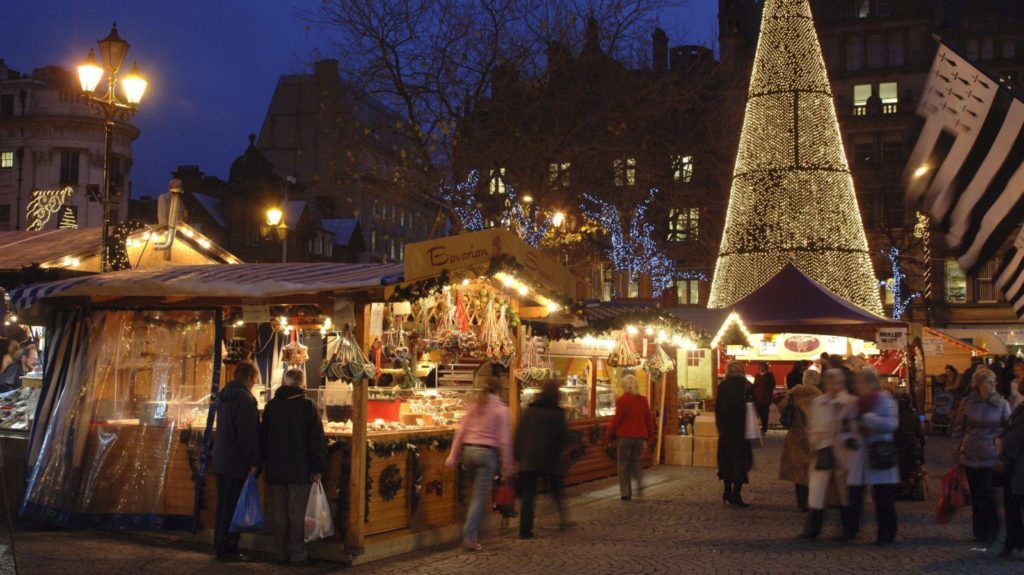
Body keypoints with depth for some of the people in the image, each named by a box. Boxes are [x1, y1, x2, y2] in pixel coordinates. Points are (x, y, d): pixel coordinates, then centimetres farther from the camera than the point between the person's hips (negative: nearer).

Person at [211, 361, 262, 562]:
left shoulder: (224, 396, 12)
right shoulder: (244, 399, -17)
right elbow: (249, 435, -20)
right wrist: (255, 461, -15)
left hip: (221, 461, 9)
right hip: (237, 463, -9)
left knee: (223, 505, 15)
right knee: (233, 507, -2)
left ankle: (220, 546, 22)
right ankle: (227, 549, 2)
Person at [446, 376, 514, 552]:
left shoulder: (473, 406, 10)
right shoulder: (501, 409, -2)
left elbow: (460, 432, 6)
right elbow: (503, 439, -4)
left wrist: (453, 455, 7)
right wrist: (507, 463, 1)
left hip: (468, 450, 4)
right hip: (487, 452, -4)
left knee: (477, 493, 20)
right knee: (479, 497, -2)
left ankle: (473, 532, 21)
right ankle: (469, 538, -5)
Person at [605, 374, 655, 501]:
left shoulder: (622, 400, -13)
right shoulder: (643, 400, 5)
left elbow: (617, 419, -11)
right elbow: (649, 419, 10)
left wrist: (609, 434, 2)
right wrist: (650, 435, 21)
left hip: (625, 436, -5)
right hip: (640, 436, 5)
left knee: (624, 465, 5)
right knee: (635, 462, 19)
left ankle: (626, 493, 5)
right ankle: (640, 484, -4)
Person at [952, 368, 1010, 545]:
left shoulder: (1001, 404, -3)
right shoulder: (968, 402, 1)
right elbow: (958, 427, 9)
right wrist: (958, 451, 6)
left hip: (992, 458, -2)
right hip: (971, 457, 2)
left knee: (990, 497, -1)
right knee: (976, 495, 10)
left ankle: (991, 533, 12)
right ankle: (980, 532, 22)